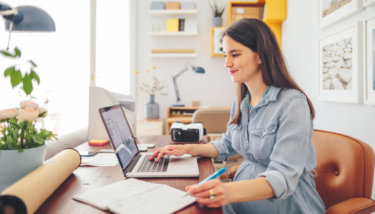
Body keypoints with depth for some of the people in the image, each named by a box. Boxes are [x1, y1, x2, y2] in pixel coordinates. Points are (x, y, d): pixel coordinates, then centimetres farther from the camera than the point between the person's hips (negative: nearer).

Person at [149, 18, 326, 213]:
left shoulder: (292, 103, -19)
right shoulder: (241, 101, 4)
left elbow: (283, 178, -26)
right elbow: (228, 145, 17)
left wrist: (230, 192, -42)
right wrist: (188, 149, 4)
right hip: (246, 189, 6)